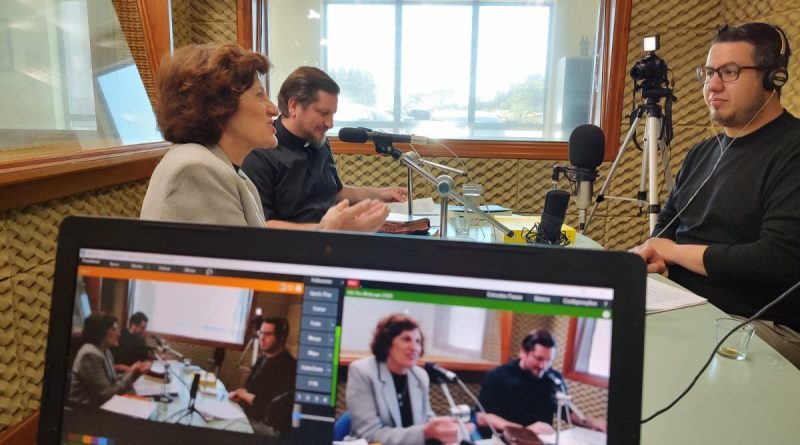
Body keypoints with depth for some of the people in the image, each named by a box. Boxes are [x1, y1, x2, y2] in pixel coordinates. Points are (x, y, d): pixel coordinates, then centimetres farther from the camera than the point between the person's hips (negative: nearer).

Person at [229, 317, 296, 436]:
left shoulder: (288, 367, -18)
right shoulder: (262, 360, 12)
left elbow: (274, 408, -21)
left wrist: (245, 395, -10)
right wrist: (240, 394, -3)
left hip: (270, 427, -9)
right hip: (251, 417, 9)